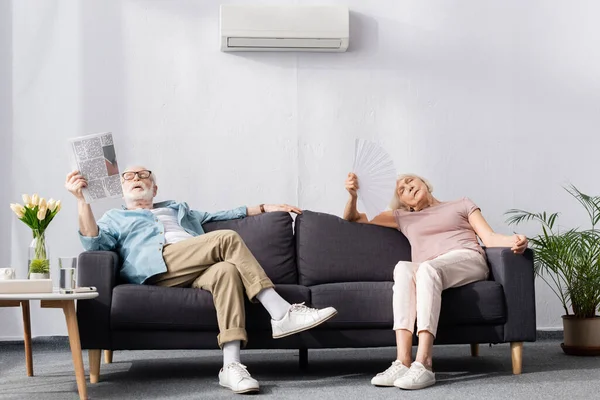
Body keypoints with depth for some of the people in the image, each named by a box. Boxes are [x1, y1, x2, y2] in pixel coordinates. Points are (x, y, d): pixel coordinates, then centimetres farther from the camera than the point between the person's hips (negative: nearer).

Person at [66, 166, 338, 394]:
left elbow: (223, 215, 41)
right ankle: (282, 314, -32)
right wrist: (81, 199, -4)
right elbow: (94, 243, 8)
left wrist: (266, 208, 33)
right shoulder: (115, 218, 29)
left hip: (197, 269, 4)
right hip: (158, 265, -4)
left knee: (227, 270, -34)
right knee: (228, 238, -26)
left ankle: (231, 366, -46)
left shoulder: (178, 209, 42)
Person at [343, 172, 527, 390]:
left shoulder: (461, 204, 27)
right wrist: (353, 195, 11)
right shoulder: (403, 217, 32)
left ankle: (423, 364, -51)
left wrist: (513, 241, -10)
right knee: (403, 267, -34)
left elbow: (489, 238, 12)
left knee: (426, 269, -36)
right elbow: (353, 219, 33)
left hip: (467, 260, -2)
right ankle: (403, 362, -47)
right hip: (428, 270, 2)